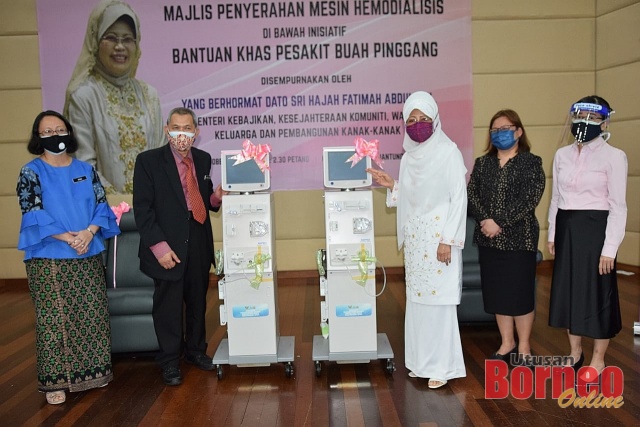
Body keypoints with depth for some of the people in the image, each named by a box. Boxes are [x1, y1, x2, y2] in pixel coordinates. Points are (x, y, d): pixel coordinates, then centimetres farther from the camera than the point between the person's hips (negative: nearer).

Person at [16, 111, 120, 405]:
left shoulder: (85, 169, 10)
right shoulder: (31, 172, -1)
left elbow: (101, 204, 5)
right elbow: (32, 213, -9)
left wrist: (89, 232, -14)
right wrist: (67, 238, -18)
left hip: (89, 256, 4)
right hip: (49, 259, -4)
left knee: (92, 315, 8)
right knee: (54, 320, 0)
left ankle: (92, 370, 22)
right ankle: (56, 380, 11)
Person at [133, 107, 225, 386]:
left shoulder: (203, 159, 7)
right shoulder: (148, 161, -7)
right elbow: (142, 209, -11)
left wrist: (215, 198, -7)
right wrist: (159, 246, -17)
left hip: (199, 245, 5)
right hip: (168, 247, -4)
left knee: (197, 301, 17)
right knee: (168, 306, 6)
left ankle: (195, 350, 37)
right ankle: (170, 362, 24)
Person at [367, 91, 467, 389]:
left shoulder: (449, 152, -8)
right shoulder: (408, 157, 11)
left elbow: (459, 198, -11)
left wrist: (448, 240, -16)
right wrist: (391, 185, 2)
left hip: (439, 236, -6)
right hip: (415, 238, 6)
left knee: (439, 298, -2)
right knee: (417, 297, 11)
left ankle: (441, 366, 10)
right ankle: (421, 360, 24)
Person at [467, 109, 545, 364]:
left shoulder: (531, 162, -3)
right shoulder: (482, 163, 11)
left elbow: (530, 199, -13)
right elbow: (471, 195, 2)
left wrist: (500, 223, -18)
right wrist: (485, 221, -14)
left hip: (519, 238, -4)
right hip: (488, 239, 4)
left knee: (520, 291, 2)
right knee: (496, 292, 10)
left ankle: (523, 346, 19)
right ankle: (507, 343, 25)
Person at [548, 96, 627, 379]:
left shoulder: (613, 156, -9)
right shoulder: (562, 155, 7)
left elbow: (618, 206, -10)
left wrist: (609, 248, -14)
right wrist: (552, 234, 11)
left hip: (595, 228, -5)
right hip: (566, 228, 6)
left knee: (597, 291, 4)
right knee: (568, 287, 12)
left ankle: (598, 360, 21)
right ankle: (575, 352, 30)